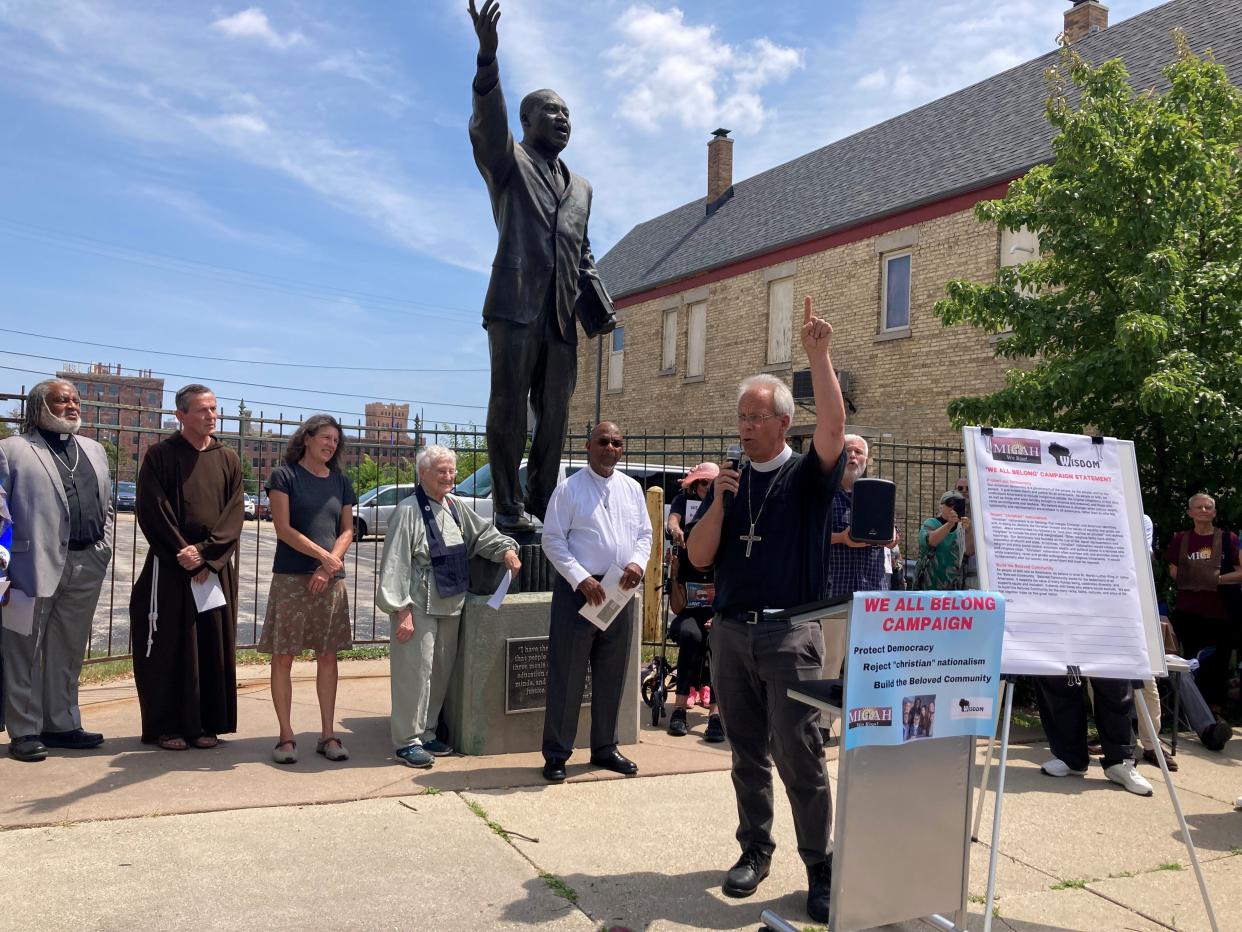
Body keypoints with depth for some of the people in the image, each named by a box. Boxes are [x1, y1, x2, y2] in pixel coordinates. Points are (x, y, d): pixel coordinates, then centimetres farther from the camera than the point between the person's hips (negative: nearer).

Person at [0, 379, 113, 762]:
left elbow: (107, 505, 21)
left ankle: (61, 724, 22)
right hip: (35, 564, -5)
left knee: (68, 651, 12)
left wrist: (103, 547, 11)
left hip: (86, 567, 5)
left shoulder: (93, 450, 17)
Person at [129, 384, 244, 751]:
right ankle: (165, 726, 9)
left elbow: (234, 514, 1)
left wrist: (206, 553, -12)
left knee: (212, 644, 5)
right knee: (169, 645, 0)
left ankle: (205, 723, 14)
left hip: (217, 567, 3)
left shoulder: (228, 459, 9)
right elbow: (152, 512, -8)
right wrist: (185, 557, -13)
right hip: (170, 566, -3)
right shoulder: (160, 455, -1)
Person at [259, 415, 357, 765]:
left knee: (328, 656, 6)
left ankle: (328, 735, 13)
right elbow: (284, 529, -8)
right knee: (283, 657, -1)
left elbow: (347, 530, 10)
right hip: (290, 578, -4)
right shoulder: (284, 476, 0)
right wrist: (324, 556, -13)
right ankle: (286, 736, 8)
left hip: (331, 579, 4)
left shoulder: (341, 482, 13)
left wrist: (329, 567, -6)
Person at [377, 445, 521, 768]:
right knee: (415, 672, -4)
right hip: (419, 606, -8)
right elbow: (395, 563, -14)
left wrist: (506, 549, 3)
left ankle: (426, 733, 27)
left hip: (450, 605, 8)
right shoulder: (408, 511, -13)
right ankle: (407, 740, 7)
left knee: (441, 672, 13)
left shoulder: (454, 507, 10)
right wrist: (402, 610, -18)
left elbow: (482, 532, 23)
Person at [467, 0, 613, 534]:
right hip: (516, 306, -5)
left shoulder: (580, 188, 26)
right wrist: (487, 57, -29)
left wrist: (599, 310, 11)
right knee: (508, 408, -6)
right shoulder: (508, 164, 8)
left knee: (555, 416, 3)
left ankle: (541, 508, 9)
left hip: (561, 315, 6)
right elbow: (487, 124, -13)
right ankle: (508, 507, -1)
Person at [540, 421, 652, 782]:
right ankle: (556, 755, 9)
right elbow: (553, 539, -7)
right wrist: (581, 579, -16)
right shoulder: (570, 488, -5)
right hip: (577, 590, -5)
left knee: (612, 675, 13)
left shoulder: (632, 489, 11)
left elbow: (645, 533, 15)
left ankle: (605, 748, 27)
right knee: (566, 675, 0)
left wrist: (638, 563, -6)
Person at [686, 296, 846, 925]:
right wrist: (718, 502, -10)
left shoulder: (806, 476, -1)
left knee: (800, 759, -3)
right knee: (747, 754, 13)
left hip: (791, 635, -4)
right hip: (731, 632, 5)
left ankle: (821, 870, 8)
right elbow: (698, 557, 4)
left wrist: (817, 353, -25)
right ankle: (755, 849, 27)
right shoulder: (729, 482, 11)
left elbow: (833, 429, -21)